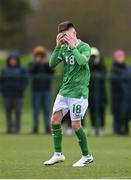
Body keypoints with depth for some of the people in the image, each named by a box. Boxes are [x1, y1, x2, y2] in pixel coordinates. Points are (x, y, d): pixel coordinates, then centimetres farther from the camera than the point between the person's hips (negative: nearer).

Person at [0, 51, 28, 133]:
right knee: (8, 111, 1)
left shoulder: (22, 70, 3)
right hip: (7, 95, 3)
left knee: (17, 111, -5)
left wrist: (20, 91, -9)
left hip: (17, 95, -3)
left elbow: (25, 81, 0)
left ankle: (17, 128, -3)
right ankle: (9, 127, 4)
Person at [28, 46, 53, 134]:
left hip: (46, 90, 1)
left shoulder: (47, 64, 10)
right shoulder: (33, 64, 5)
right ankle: (35, 127, 1)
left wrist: (47, 64, -19)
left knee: (47, 110, -1)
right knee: (36, 110, -1)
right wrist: (36, 62, -21)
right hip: (36, 90, -1)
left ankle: (47, 127, -1)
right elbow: (30, 71, -14)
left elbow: (51, 72, -7)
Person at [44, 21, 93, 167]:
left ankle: (87, 156, 9)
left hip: (78, 92, -6)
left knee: (75, 124, -5)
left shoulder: (84, 47, -8)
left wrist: (72, 46, -23)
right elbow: (52, 63, -1)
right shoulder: (64, 48, 8)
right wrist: (58, 46, -10)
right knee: (55, 120, 2)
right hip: (64, 91, 6)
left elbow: (82, 61, -28)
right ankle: (58, 154, 13)